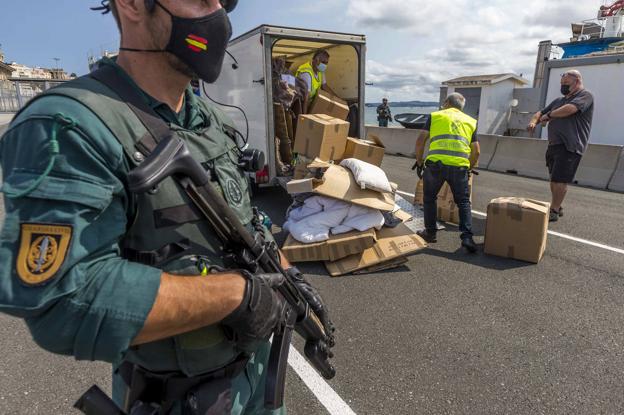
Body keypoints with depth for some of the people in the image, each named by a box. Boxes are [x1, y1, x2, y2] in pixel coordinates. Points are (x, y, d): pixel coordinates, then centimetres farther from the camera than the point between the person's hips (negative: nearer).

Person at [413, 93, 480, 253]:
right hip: (459, 166, 2)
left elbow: (420, 141, 7)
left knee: (430, 198, 18)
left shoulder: (435, 116, 15)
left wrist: (419, 162, 19)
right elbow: (476, 151, 17)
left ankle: (430, 233, 22)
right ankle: (467, 237, 4)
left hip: (435, 163, -1)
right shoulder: (470, 121, 21)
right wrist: (469, 168, 32)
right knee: (463, 202, 15)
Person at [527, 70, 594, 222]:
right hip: (554, 145, 8)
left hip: (569, 146, -8)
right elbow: (540, 113, 23)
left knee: (560, 180, -10)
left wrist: (549, 115, -4)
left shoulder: (585, 95, 0)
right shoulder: (559, 101, 23)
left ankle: (554, 211, -5)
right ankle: (557, 208, 22)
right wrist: (533, 122, 0)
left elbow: (569, 109, -19)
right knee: (554, 179, 11)